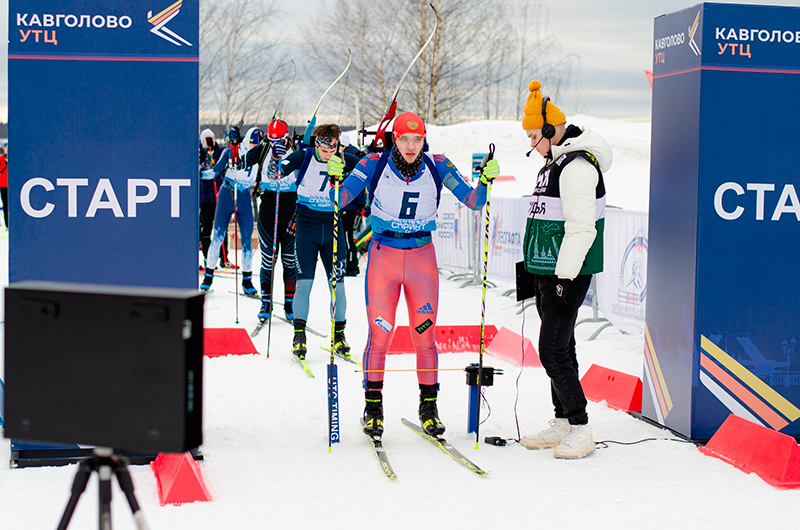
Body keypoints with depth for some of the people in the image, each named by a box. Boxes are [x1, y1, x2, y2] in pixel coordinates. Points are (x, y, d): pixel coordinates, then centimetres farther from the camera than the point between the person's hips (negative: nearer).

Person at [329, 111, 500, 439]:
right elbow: (342, 199, -10)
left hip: (422, 258, 1)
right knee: (379, 334, -5)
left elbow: (472, 201, -2)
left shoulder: (437, 167, -2)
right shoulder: (375, 165, -7)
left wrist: (486, 181, -20)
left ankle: (429, 406, 16)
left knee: (425, 335, 2)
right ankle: (373, 406, 10)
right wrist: (336, 178, -29)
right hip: (383, 256, -1)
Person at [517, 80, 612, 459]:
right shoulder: (556, 160, 16)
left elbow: (581, 228, -23)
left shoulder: (577, 164, -17)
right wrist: (533, 266, 25)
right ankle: (562, 423, 22)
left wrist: (564, 276, -24)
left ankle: (580, 430, -5)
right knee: (558, 346, 14)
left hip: (568, 273, -10)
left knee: (554, 351, -11)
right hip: (548, 270, 10)